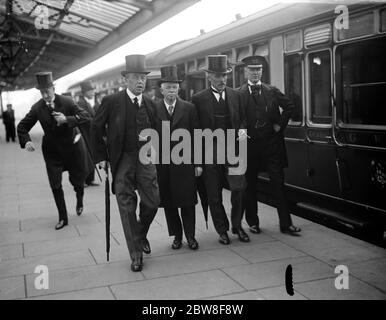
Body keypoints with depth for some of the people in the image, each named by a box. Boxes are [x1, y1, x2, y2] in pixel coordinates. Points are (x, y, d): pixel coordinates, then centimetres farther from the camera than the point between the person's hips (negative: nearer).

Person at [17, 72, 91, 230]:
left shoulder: (67, 102, -14)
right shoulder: (37, 108, -8)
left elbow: (85, 117, -19)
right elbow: (22, 126, 0)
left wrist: (67, 119, -33)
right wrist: (26, 141, -19)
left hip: (71, 146, -1)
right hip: (51, 150, 2)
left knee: (77, 179, 10)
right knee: (55, 185, -1)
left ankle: (79, 199, 46)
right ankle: (63, 218, 13)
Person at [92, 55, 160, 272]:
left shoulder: (150, 104, 9)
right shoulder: (112, 102, -3)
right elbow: (97, 128, 4)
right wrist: (101, 156, 1)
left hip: (145, 159, 3)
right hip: (122, 160, -3)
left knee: (153, 202, 0)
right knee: (127, 206, 1)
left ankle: (141, 235, 32)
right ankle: (136, 254, 13)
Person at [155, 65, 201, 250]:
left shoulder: (189, 108, 4)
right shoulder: (153, 109, 3)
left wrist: (198, 163, 0)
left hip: (185, 162, -1)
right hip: (162, 164, 1)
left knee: (187, 201, 3)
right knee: (168, 202, 8)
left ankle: (190, 236, 17)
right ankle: (177, 236, 22)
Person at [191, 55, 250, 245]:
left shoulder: (236, 96, 10)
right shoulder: (198, 99, 0)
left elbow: (242, 119, 20)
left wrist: (241, 129, -4)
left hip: (232, 149, 2)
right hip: (209, 153, -1)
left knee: (239, 187, -11)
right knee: (214, 196, 4)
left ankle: (236, 225, 11)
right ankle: (222, 230, 21)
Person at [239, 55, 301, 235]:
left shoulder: (272, 91, 7)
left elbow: (290, 107, 12)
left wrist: (280, 124, 4)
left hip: (271, 144, 1)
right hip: (249, 144, -1)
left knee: (278, 185, 1)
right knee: (249, 186, 8)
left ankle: (286, 224, 8)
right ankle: (253, 222, 23)